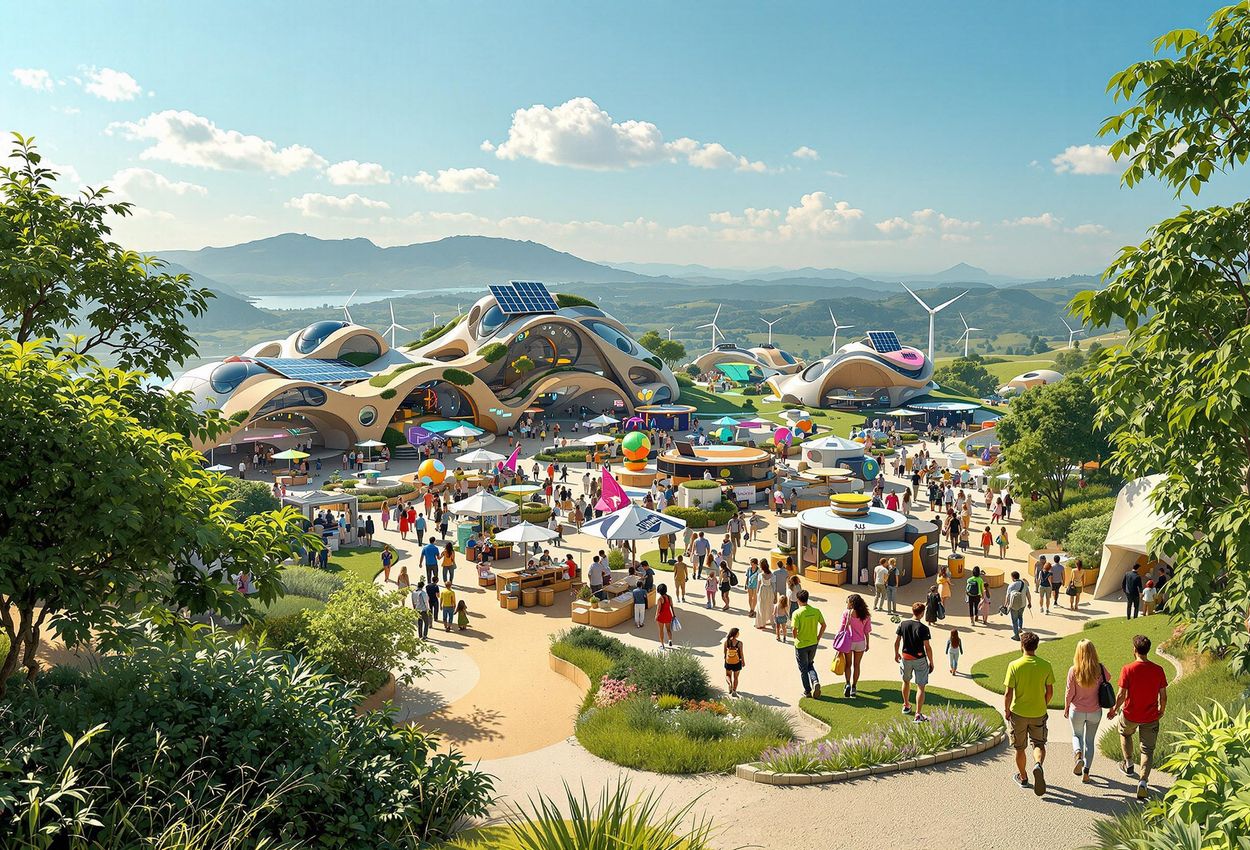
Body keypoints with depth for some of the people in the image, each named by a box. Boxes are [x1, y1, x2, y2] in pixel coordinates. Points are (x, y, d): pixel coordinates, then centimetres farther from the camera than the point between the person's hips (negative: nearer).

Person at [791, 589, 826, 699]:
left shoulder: (797, 613, -18)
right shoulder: (816, 611, -4)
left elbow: (794, 629, -22)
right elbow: (823, 625, 1)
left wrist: (796, 638, -1)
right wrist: (818, 638, 12)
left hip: (801, 645, -4)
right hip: (813, 644, 4)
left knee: (803, 669, 11)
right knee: (810, 665, 23)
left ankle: (807, 691, 18)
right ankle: (815, 681, 0)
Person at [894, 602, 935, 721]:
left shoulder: (903, 624, -5)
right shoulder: (923, 628, -17)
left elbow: (897, 641, 3)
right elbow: (927, 647, -15)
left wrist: (896, 654, 19)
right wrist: (931, 662, -3)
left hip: (905, 658, 5)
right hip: (920, 659, -4)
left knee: (906, 681, 25)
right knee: (921, 687, 2)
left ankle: (906, 706, 42)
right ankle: (918, 715, -1)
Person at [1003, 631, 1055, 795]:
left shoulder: (1014, 666, -15)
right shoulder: (1045, 665, -8)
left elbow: (1008, 693, -14)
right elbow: (1050, 691, 0)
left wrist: (1006, 710, 2)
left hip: (1018, 713, -1)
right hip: (1039, 713, 2)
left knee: (1020, 748, 15)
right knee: (1039, 744, 16)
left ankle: (1023, 778, 29)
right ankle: (1038, 765, -13)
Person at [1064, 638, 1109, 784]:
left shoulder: (1074, 671, -18)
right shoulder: (1100, 669, -14)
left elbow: (1069, 693, -9)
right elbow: (1108, 678, 11)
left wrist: (1066, 708, 5)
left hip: (1077, 711, -1)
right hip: (1095, 712, 1)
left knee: (1077, 735, 23)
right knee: (1090, 741, 16)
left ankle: (1078, 755, -6)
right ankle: (1086, 773, 15)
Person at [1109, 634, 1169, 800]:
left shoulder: (1128, 669, -17)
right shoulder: (1158, 670, -8)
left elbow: (1121, 695, -15)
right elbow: (1163, 696, -1)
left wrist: (1114, 710, 2)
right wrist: (1162, 711, 18)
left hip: (1130, 714, -1)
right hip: (1151, 717, 2)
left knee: (1125, 734, 31)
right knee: (1148, 750, 10)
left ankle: (1129, 765, 39)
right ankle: (1143, 782, -4)